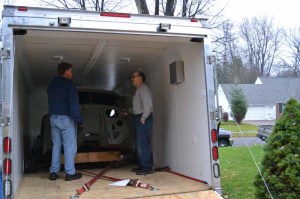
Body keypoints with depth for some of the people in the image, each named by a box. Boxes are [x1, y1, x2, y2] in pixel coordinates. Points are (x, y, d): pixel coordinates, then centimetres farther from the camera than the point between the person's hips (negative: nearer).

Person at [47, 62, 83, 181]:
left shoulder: (51, 85, 15)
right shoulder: (68, 84, -11)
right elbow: (73, 104, -15)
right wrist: (78, 120, -13)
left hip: (53, 118, 8)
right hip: (66, 118, -7)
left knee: (56, 145, 12)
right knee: (69, 146, -2)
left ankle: (53, 172, 12)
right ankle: (70, 173, 0)